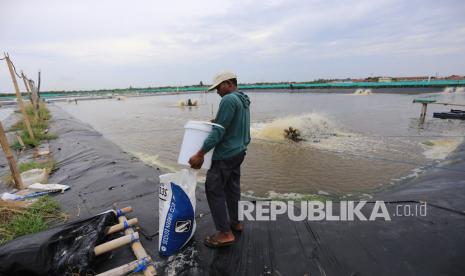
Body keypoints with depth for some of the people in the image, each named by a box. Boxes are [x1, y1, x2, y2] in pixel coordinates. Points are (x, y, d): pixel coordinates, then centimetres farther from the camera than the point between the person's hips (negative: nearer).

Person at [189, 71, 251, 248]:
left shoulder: (229, 99, -17)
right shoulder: (243, 100, 14)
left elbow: (219, 130, -23)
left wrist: (200, 154, -22)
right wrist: (216, 121, 10)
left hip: (226, 154, -10)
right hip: (239, 151, 10)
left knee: (214, 189, -2)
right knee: (232, 187, 18)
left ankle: (225, 233, 4)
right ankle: (235, 222, 32)